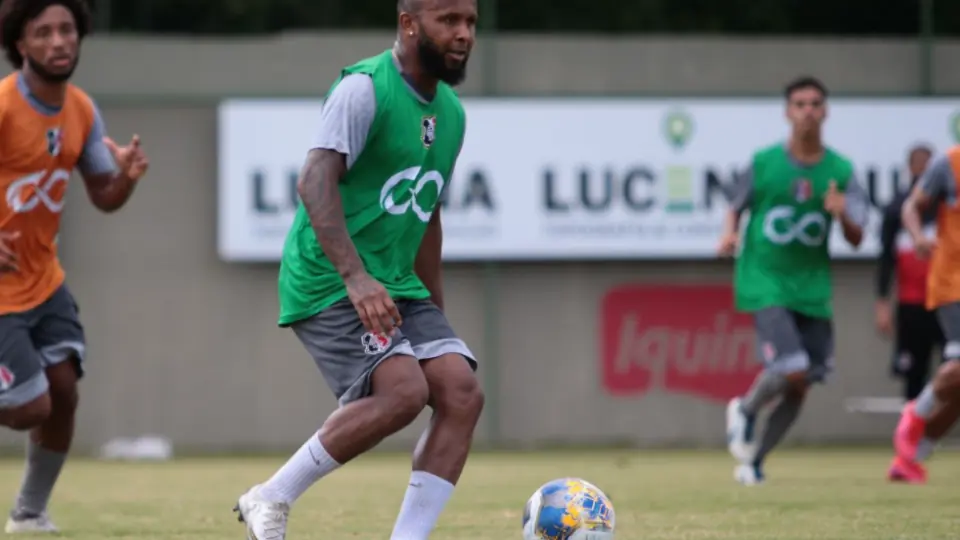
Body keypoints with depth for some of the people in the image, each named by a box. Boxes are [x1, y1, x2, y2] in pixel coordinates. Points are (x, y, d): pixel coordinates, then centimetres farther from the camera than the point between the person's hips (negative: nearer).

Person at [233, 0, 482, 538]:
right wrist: (356, 277, -35)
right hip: (329, 286, -8)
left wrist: (436, 312, 25)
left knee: (462, 393, -12)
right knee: (404, 391, -26)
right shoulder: (365, 88, -12)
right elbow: (316, 181, -24)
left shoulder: (451, 113, 14)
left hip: (398, 288, 8)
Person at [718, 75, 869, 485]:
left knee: (799, 387, 4)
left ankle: (754, 461, 23)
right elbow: (737, 206, 10)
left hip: (813, 288, 4)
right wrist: (730, 233, -11)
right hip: (765, 283, -4)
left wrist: (843, 216, -22)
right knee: (791, 369, -21)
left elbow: (856, 240, 0)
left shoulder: (840, 171, 1)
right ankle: (744, 410, 11)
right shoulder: (764, 162, -3)